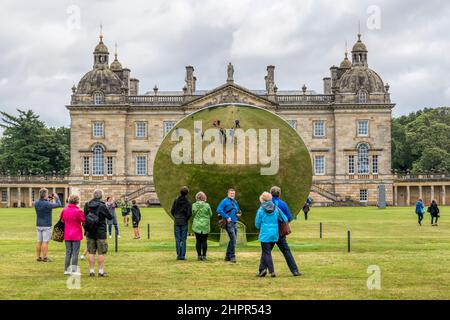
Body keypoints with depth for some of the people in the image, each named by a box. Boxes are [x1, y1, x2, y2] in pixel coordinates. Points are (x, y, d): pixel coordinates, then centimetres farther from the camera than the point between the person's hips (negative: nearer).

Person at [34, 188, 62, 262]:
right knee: (45, 242, -2)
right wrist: (56, 198, 5)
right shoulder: (47, 204, -19)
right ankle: (44, 258, -1)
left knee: (39, 241, 11)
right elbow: (59, 205, -10)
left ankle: (38, 257, 16)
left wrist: (47, 200, 18)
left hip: (38, 225, 7)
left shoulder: (36, 203, 0)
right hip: (46, 226, -7)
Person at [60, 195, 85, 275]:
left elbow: (62, 220, 15)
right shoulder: (79, 211, -15)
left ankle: (67, 269, 16)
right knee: (75, 253, 0)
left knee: (68, 252, 13)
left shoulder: (64, 210, 3)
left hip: (67, 235, 5)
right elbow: (84, 222, -9)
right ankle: (74, 270, 0)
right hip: (76, 235, -5)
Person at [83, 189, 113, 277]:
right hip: (100, 232, -4)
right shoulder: (102, 206, -13)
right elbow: (110, 217, -3)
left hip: (90, 233, 4)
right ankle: (101, 271, 5)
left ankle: (91, 270, 11)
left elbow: (84, 217, 7)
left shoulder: (87, 205, 0)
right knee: (101, 253, 4)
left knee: (91, 252, 10)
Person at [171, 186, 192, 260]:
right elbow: (189, 213, -12)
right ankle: (182, 255, 2)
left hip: (176, 222, 1)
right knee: (183, 239, 4)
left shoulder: (176, 200, -1)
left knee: (177, 239, 5)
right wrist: (186, 219, 5)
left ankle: (178, 255, 3)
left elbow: (172, 211, -2)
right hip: (184, 222, -1)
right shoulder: (188, 202, -6)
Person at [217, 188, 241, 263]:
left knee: (233, 240, 11)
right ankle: (232, 257, -7)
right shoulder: (225, 201, -6)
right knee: (233, 239, -14)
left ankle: (228, 256, 20)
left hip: (234, 223, 8)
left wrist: (238, 214, 6)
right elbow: (219, 210, -16)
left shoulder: (235, 202, 17)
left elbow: (238, 211, 30)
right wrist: (227, 217, -19)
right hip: (229, 223, -8)